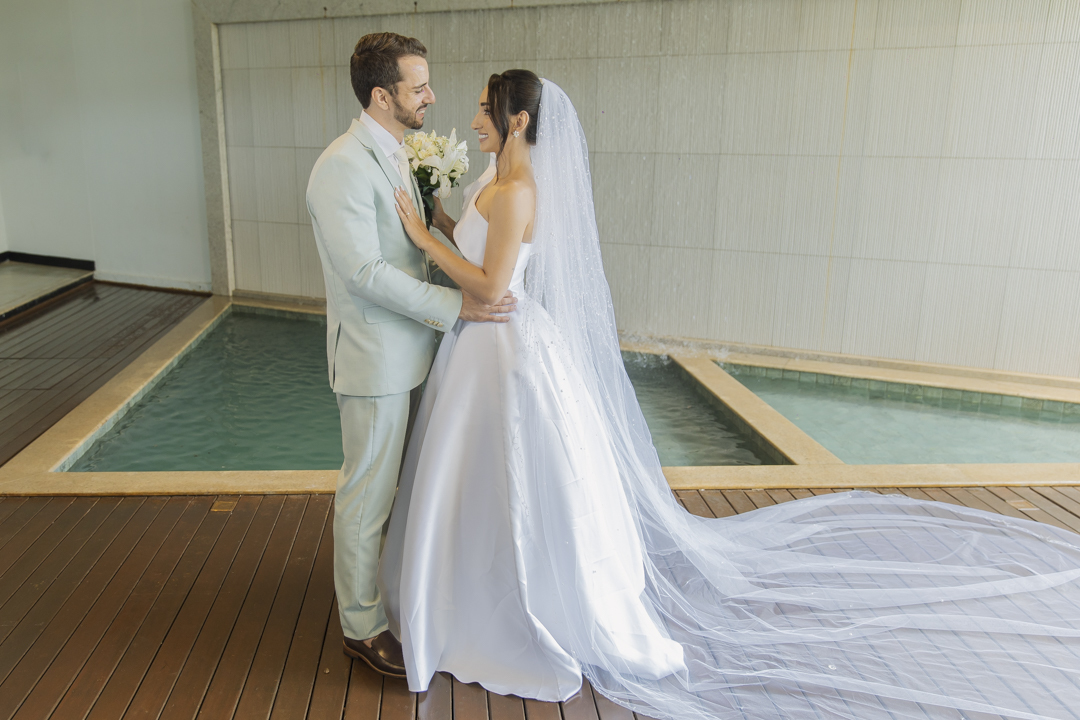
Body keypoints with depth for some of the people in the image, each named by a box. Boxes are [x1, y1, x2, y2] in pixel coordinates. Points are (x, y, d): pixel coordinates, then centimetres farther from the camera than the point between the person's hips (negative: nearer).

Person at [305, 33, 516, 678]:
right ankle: (362, 625, 22)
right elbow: (364, 271, -24)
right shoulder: (343, 167, -19)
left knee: (403, 481, 21)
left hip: (412, 350, 9)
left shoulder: (397, 155, 10)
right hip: (374, 358, -9)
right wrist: (455, 305, -24)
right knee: (368, 494, 5)